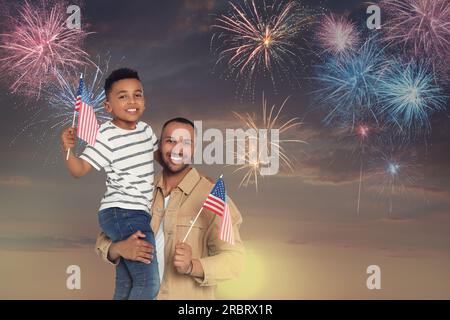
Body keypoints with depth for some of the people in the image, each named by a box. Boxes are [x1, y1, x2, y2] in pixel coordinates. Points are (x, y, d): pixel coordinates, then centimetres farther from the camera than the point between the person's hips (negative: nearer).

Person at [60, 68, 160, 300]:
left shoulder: (145, 130, 8)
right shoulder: (107, 136, -13)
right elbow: (79, 170, -17)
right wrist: (68, 149, -35)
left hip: (137, 214, 8)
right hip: (121, 213, -8)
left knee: (126, 286, 17)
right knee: (149, 283, -15)